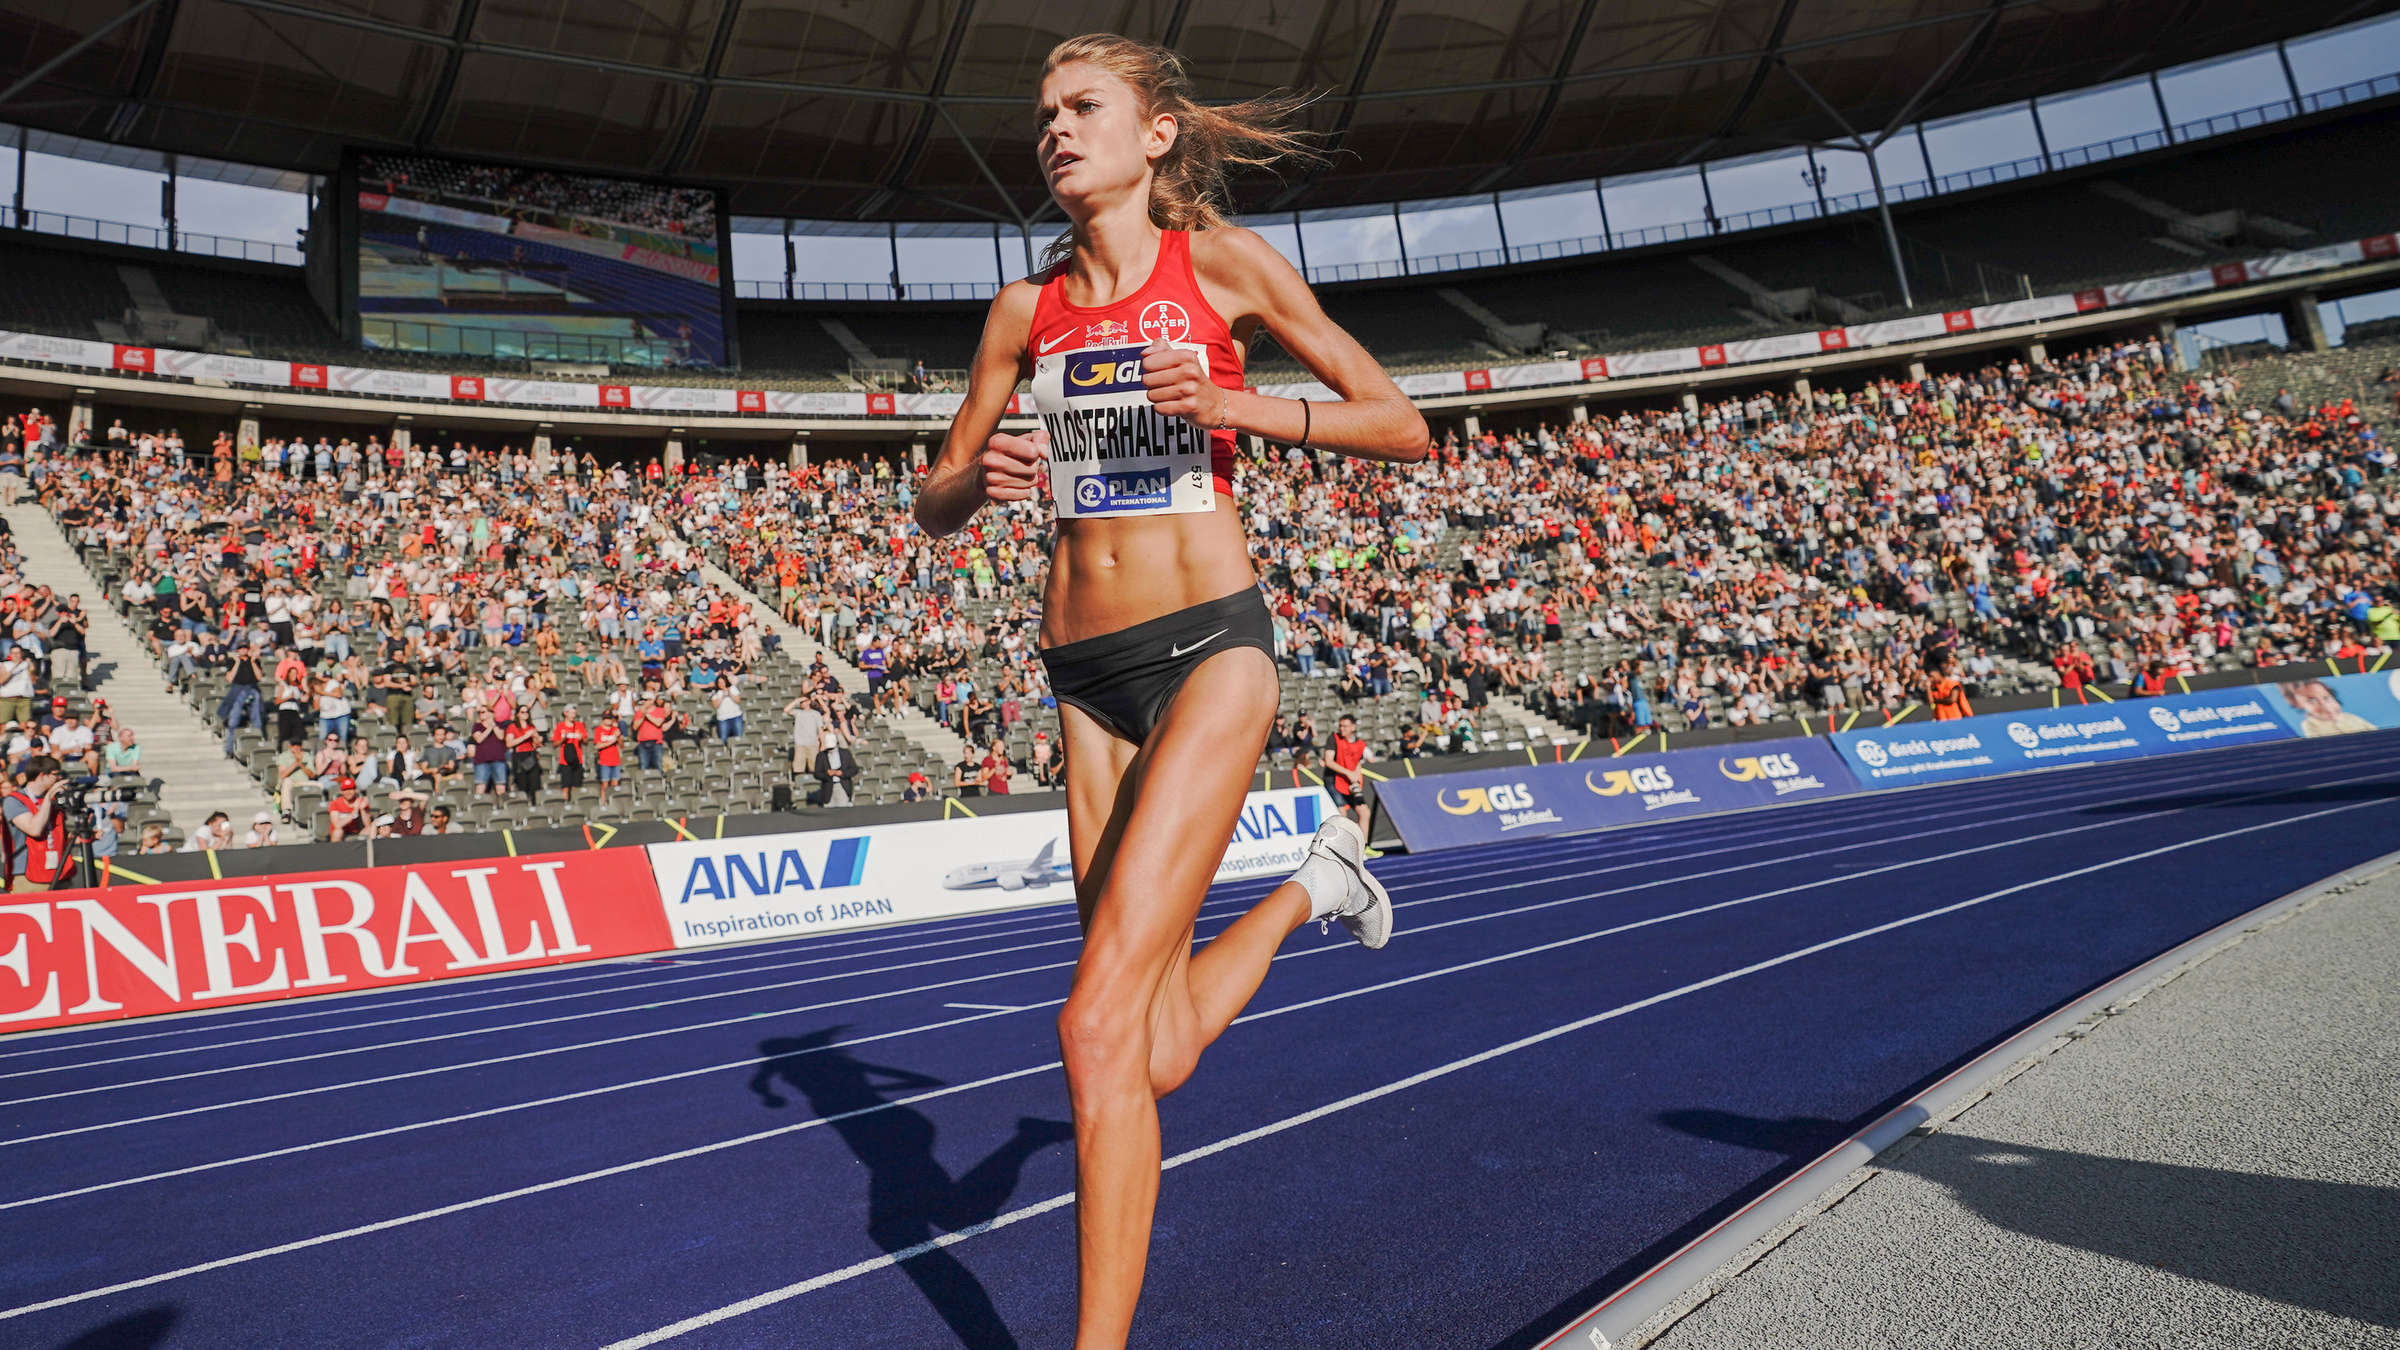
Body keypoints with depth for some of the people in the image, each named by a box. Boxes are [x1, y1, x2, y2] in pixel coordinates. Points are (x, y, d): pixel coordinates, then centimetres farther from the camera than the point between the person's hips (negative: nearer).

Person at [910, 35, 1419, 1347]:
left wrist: (1236, 408, -15)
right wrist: (977, 481, -8)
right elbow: (935, 509, 16)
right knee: (1160, 1054, 10)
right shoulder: (1024, 308, 11)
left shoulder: (1221, 262, 0)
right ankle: (1310, 883, 37)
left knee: (1100, 1026, -16)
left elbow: (1404, 428, 0)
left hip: (1208, 645, -5)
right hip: (1085, 671, 5)